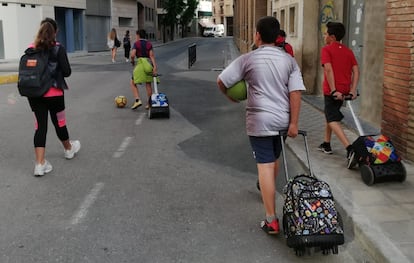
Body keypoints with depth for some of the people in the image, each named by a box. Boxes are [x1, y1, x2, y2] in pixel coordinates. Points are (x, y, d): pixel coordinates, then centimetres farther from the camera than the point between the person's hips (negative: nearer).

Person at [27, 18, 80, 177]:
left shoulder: (31, 49, 1)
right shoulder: (58, 49, -9)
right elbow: (67, 72, -11)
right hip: (54, 93, -3)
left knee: (40, 126, 4)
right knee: (59, 122, 16)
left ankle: (40, 164, -2)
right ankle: (69, 149, 41)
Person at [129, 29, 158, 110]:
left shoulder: (136, 44, -1)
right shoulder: (149, 44, 9)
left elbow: (132, 55, -12)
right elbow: (152, 55, -2)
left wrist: (132, 61, 9)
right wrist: (154, 67, -10)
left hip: (140, 63, -4)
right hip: (149, 64, 4)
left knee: (133, 83, 7)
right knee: (148, 85, 12)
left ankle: (137, 100, -10)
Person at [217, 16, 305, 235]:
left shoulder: (248, 59, -6)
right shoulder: (289, 60, 2)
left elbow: (221, 81, -6)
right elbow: (296, 92, -5)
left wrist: (230, 96, 14)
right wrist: (294, 123, -4)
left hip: (259, 120, -4)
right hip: (282, 120, 4)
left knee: (265, 166, -5)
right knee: (274, 159, 25)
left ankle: (271, 220, -7)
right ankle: (268, 190, 53)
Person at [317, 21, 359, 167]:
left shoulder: (327, 49, -7)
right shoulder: (348, 51, 11)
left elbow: (328, 69, -19)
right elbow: (356, 70, 2)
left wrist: (333, 90, -20)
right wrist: (353, 90, -2)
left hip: (332, 91, -7)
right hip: (344, 90, 7)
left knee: (333, 120, -8)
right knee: (331, 114, 24)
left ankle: (349, 148, -25)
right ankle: (326, 144, 34)